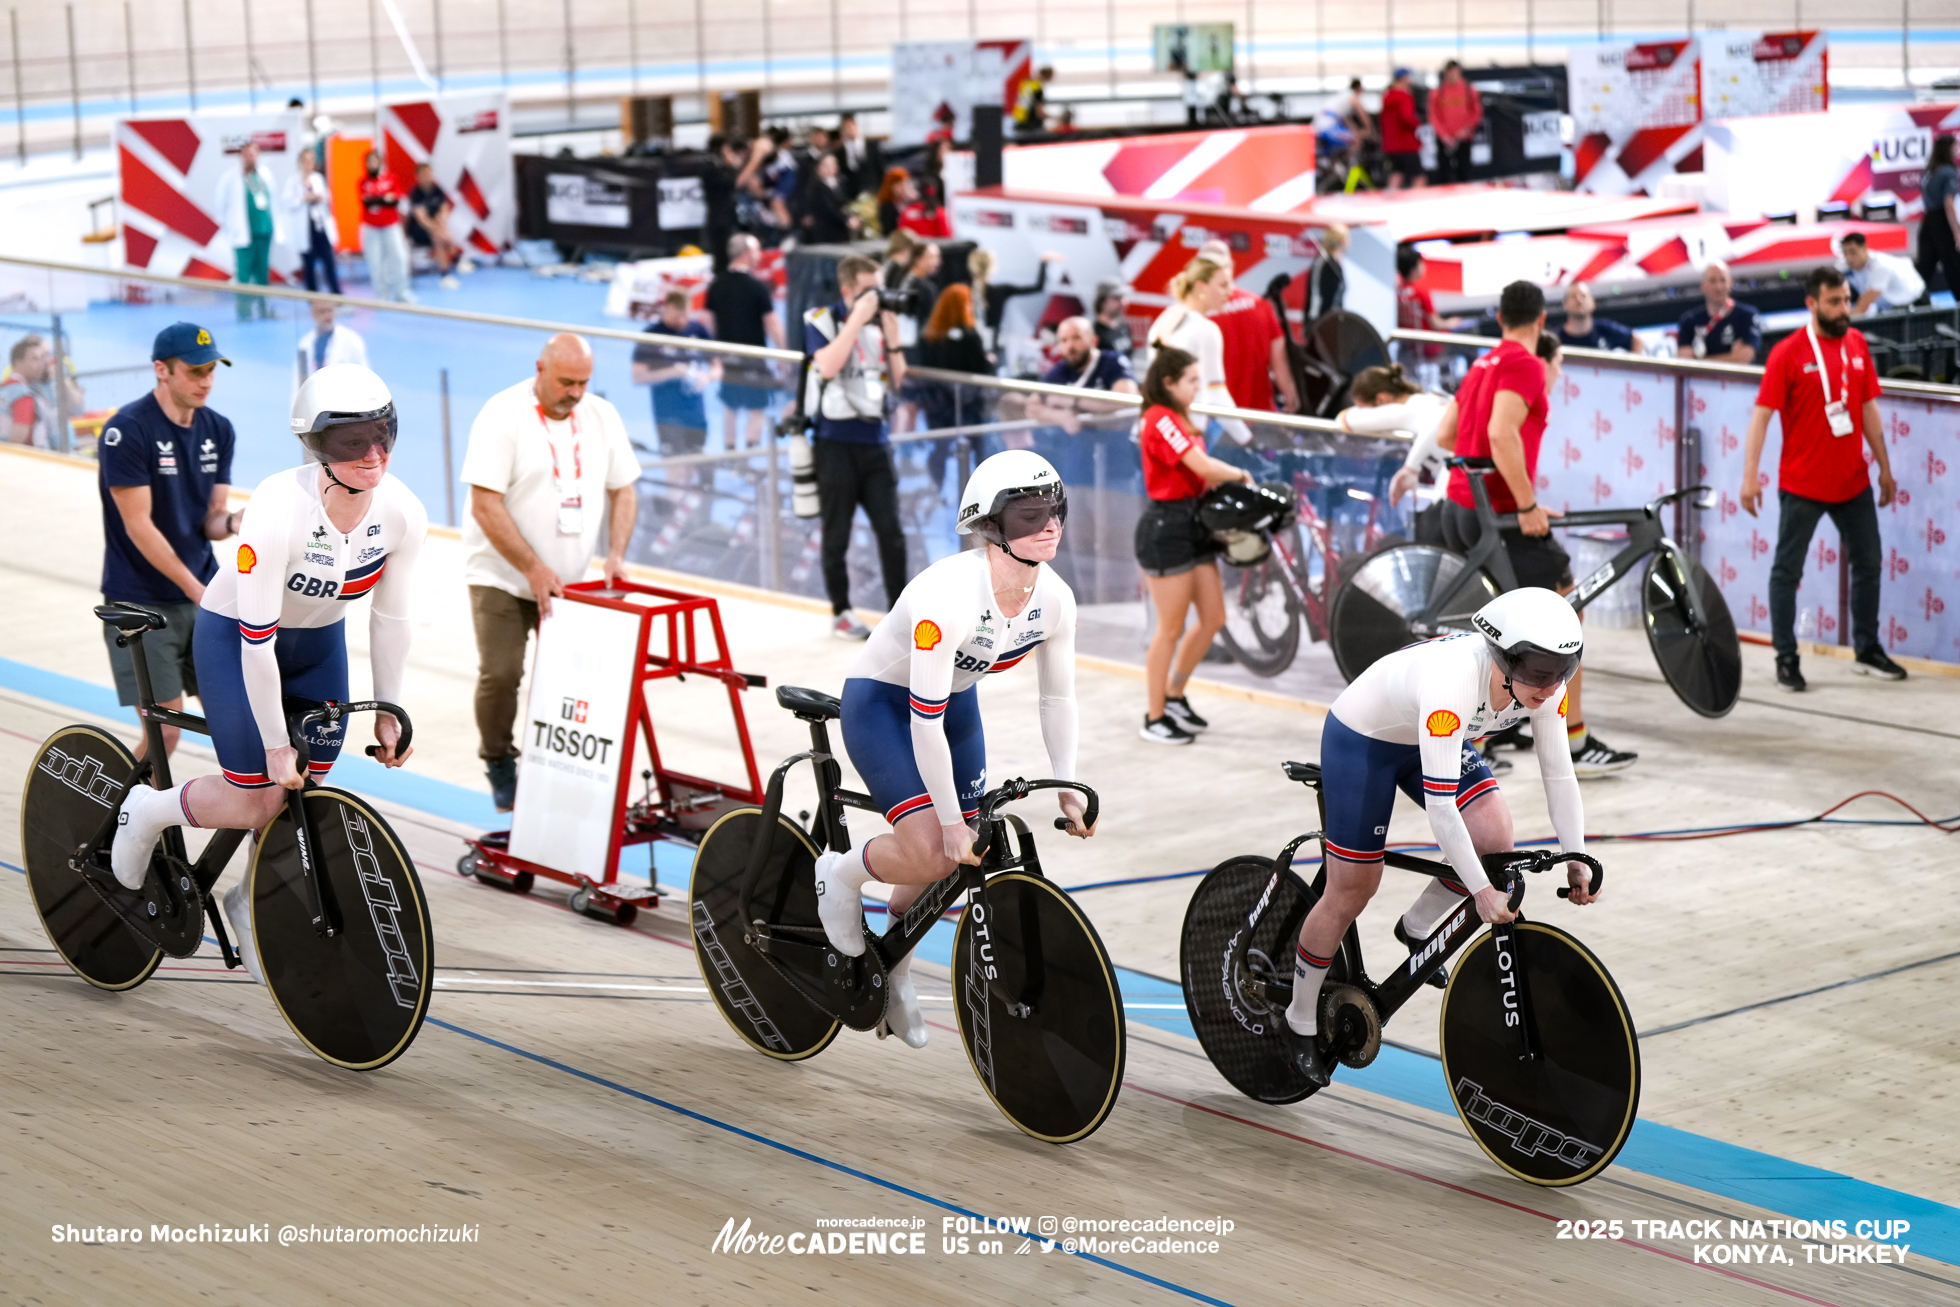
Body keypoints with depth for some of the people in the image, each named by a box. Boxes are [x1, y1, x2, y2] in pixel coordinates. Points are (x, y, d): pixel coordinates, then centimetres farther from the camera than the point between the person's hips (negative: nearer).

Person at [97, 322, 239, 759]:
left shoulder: (219, 430, 5)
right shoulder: (127, 431, -15)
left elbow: (210, 521, 6)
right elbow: (138, 526, -17)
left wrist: (232, 522, -18)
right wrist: (198, 591, -21)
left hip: (205, 594, 6)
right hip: (141, 605, -6)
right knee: (165, 730, -9)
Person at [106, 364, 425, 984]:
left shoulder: (403, 513, -21)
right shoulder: (278, 509, -36)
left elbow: (391, 618, -6)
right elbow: (257, 637, -31)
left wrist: (387, 711, 0)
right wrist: (275, 743, -26)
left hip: (319, 643, 5)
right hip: (234, 638, -5)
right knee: (257, 802, -11)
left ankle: (252, 904, 33)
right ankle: (148, 810, 19)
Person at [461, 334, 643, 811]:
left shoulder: (602, 416, 3)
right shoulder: (503, 415, -14)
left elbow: (622, 489, 11)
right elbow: (485, 505, -18)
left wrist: (615, 553, -4)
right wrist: (534, 569, -20)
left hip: (568, 581, 4)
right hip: (501, 576, -4)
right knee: (501, 673, -12)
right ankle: (499, 764, 11)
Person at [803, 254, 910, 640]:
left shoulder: (879, 322, 7)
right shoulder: (822, 321, -3)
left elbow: (897, 381, 7)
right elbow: (828, 366, -20)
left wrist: (892, 336, -6)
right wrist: (857, 320, -19)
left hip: (874, 438, 3)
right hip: (835, 441, -3)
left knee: (891, 529, -3)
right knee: (837, 533, 4)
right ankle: (841, 612, 16)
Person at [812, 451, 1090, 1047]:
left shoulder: (1055, 599, -16)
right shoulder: (949, 595, -36)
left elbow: (1057, 696, 1)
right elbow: (925, 722, -33)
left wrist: (1067, 788, -3)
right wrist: (952, 822, -28)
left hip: (957, 701, 7)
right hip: (880, 703, -7)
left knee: (959, 857, 7)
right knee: (932, 853, -21)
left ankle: (896, 966, 32)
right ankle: (843, 872, 11)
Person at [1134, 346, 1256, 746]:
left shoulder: (1179, 420, 15)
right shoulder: (1161, 420, -16)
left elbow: (1198, 475, 8)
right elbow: (1203, 466, -22)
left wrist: (1229, 481, -9)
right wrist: (1241, 475, -6)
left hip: (1193, 524, 9)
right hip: (1166, 527, -9)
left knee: (1213, 620, 11)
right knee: (1171, 629, -1)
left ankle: (1174, 696, 27)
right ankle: (1154, 717, 10)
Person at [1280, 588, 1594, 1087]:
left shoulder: (1544, 685, -23)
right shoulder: (1453, 682, -42)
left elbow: (1558, 772, -11)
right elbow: (1440, 803, -41)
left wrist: (1576, 860, -16)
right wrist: (1481, 891, -37)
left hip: (1429, 739, 6)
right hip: (1360, 741, -6)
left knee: (1495, 838, -15)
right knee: (1352, 890, -1)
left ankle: (1416, 928, 13)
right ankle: (1300, 1022, 17)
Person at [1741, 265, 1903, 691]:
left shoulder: (1856, 343, 5)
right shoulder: (1788, 353, -11)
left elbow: (1868, 407, 13)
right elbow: (1762, 413, -14)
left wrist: (1884, 466, 14)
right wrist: (1751, 475, -22)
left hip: (1853, 482, 6)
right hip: (1802, 487, -6)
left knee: (1868, 564, 13)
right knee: (1787, 571, 1)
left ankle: (1867, 650, 27)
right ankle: (1786, 658, 10)